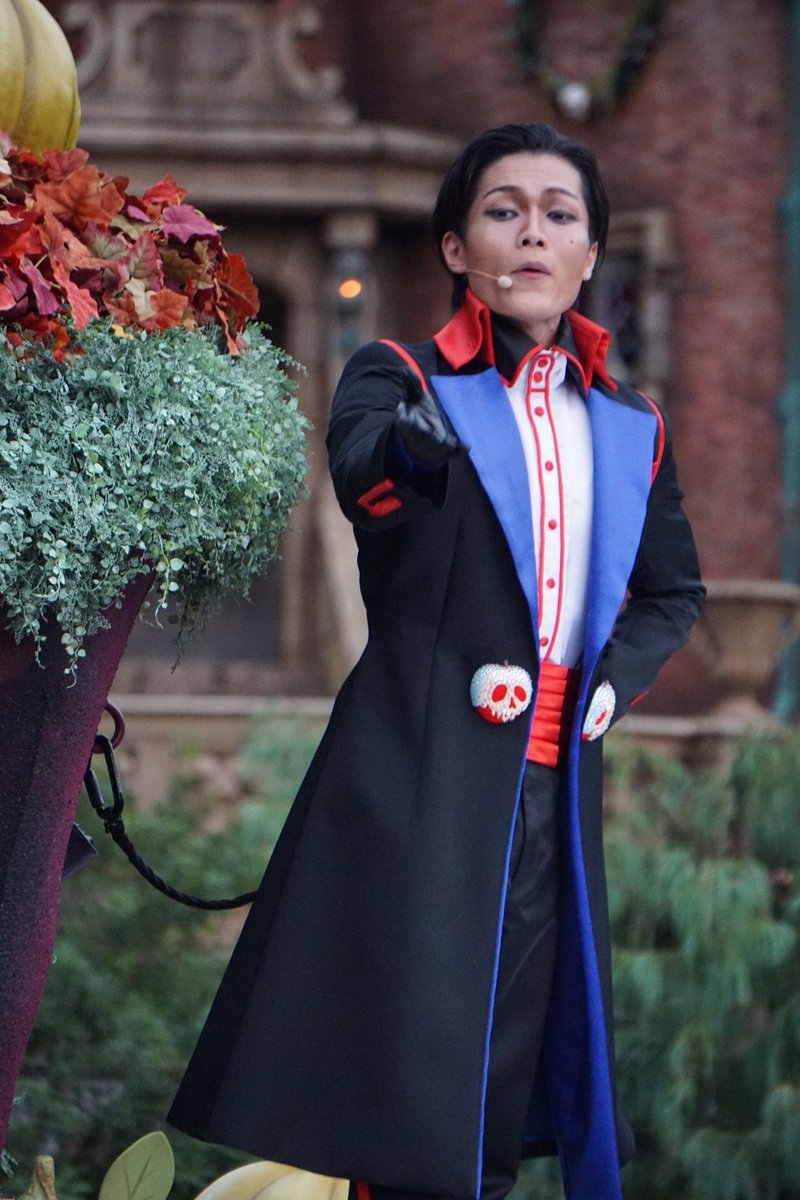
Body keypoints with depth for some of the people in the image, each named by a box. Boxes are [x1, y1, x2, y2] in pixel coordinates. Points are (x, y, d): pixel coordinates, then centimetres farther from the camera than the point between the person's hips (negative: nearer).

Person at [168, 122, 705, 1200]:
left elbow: (673, 589, 26)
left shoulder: (632, 432, 14)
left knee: (503, 1094, 7)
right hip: (420, 776, -5)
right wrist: (413, 447, -48)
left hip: (554, 785, 5)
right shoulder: (401, 382, -1)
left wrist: (614, 678, 7)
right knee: (407, 1088, -10)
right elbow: (363, 473, -24)